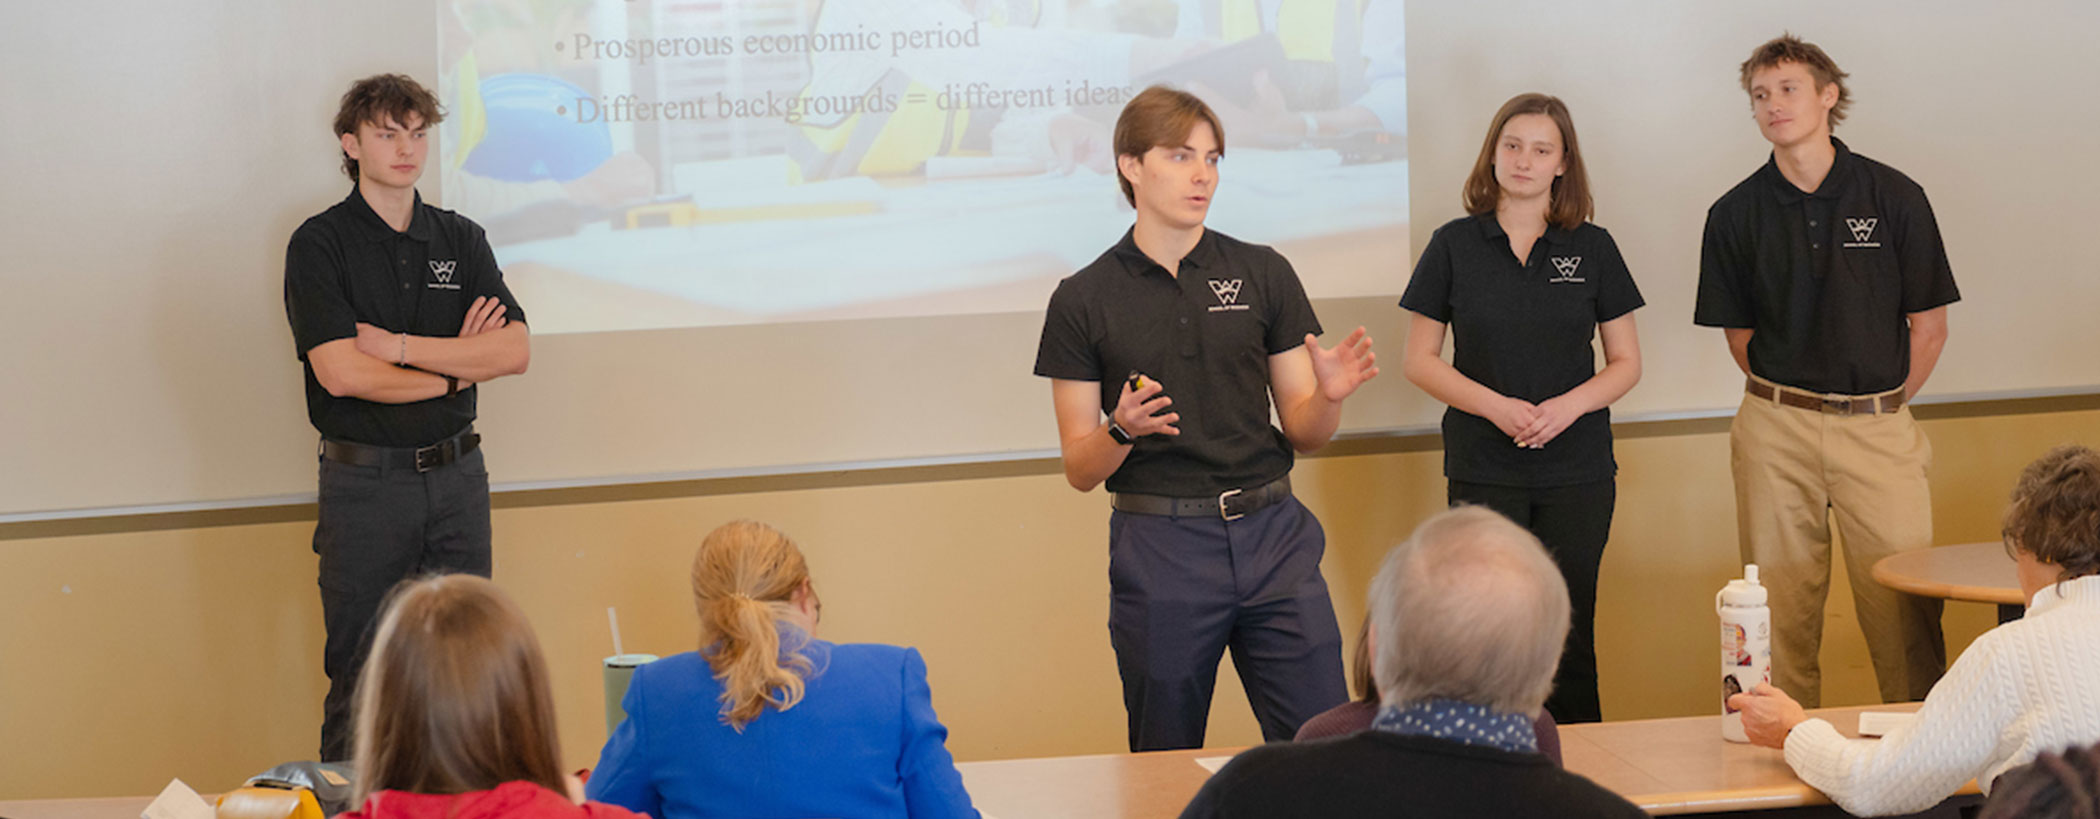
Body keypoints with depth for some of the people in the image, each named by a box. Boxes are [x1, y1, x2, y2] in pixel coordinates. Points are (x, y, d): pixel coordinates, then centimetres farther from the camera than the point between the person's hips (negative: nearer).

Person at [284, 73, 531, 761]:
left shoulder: (461, 239, 10)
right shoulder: (320, 244, -3)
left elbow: (513, 351, -3)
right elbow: (342, 372, -16)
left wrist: (400, 347, -11)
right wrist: (457, 368, -6)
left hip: (457, 473, 4)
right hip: (365, 480, -4)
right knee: (360, 677, 2)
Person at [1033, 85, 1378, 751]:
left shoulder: (1263, 274, 7)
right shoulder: (1083, 301, 1)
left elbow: (1303, 433, 8)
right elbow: (1080, 469, 1)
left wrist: (1330, 394, -13)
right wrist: (1124, 429, -20)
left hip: (1272, 537, 2)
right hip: (1158, 549, -1)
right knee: (1167, 767, 7)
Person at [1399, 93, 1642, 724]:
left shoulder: (1592, 248, 6)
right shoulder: (1454, 246, 3)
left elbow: (1626, 363, 8)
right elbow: (1420, 360, 3)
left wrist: (1567, 406, -11)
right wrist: (1495, 406, -12)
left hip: (1578, 470, 1)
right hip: (1482, 470, -1)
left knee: (1570, 635, 3)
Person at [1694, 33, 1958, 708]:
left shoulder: (1894, 197, 0)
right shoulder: (1736, 214, 4)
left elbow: (1929, 325, 5)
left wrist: (1879, 410, 7)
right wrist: (1789, 402, 7)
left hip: (1878, 428, -1)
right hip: (1775, 430, 1)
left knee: (1904, 607, -3)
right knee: (1781, 609, 3)